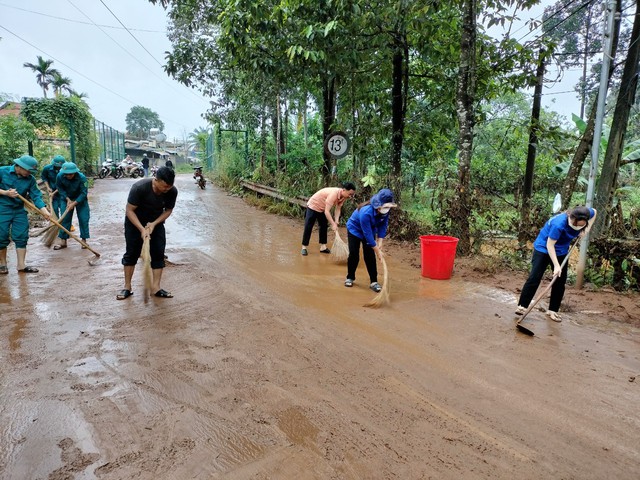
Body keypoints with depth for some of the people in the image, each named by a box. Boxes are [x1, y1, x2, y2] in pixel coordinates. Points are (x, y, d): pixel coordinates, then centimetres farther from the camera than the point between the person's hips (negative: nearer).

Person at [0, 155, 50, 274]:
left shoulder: (30, 179, -2)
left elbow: (36, 196, -7)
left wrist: (44, 210, -20)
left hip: (19, 210, 3)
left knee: (21, 237, 2)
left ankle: (21, 265, 9)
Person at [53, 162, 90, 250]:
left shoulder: (82, 178, -29)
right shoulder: (60, 176, -22)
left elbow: (83, 193, -23)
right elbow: (60, 189, -5)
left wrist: (74, 203, -26)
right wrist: (68, 199, -15)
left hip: (80, 199, -2)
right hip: (66, 198, 2)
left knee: (83, 219, -5)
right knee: (65, 219, 1)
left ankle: (84, 239, 7)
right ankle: (63, 240, 9)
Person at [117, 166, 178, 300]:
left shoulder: (172, 191, -23)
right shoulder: (139, 187, -33)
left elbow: (168, 210, -8)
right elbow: (130, 210, -24)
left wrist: (154, 224, -21)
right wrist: (142, 229, -31)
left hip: (156, 223, 3)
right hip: (135, 222, -3)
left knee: (158, 254, -4)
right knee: (131, 253, 1)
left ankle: (156, 287, 4)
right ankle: (127, 287, 13)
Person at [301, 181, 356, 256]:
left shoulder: (343, 196, -14)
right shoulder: (334, 193, -38)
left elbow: (338, 209, -8)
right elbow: (327, 211, -39)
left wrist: (336, 221, -21)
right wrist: (333, 224, -39)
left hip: (322, 209, 8)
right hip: (313, 206, -8)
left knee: (324, 227, 10)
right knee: (308, 227, -1)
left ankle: (323, 247, 17)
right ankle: (304, 247, 8)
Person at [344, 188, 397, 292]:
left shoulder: (385, 210, -26)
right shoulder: (365, 212, -43)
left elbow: (383, 225, -11)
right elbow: (367, 234, -36)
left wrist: (379, 241, -20)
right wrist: (377, 250, -29)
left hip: (370, 230, 4)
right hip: (355, 229, -4)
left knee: (370, 256, -3)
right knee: (354, 255, -5)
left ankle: (374, 281, 2)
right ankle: (350, 278, 16)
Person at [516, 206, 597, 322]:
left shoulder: (586, 214, -19)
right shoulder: (559, 224, -37)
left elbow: (594, 212, 7)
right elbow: (550, 245, -29)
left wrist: (586, 229, -7)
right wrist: (556, 265, -31)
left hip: (561, 251, 6)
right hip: (543, 248, -6)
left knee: (560, 282, 3)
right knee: (534, 278, -10)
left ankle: (552, 310, 13)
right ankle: (522, 306, -5)